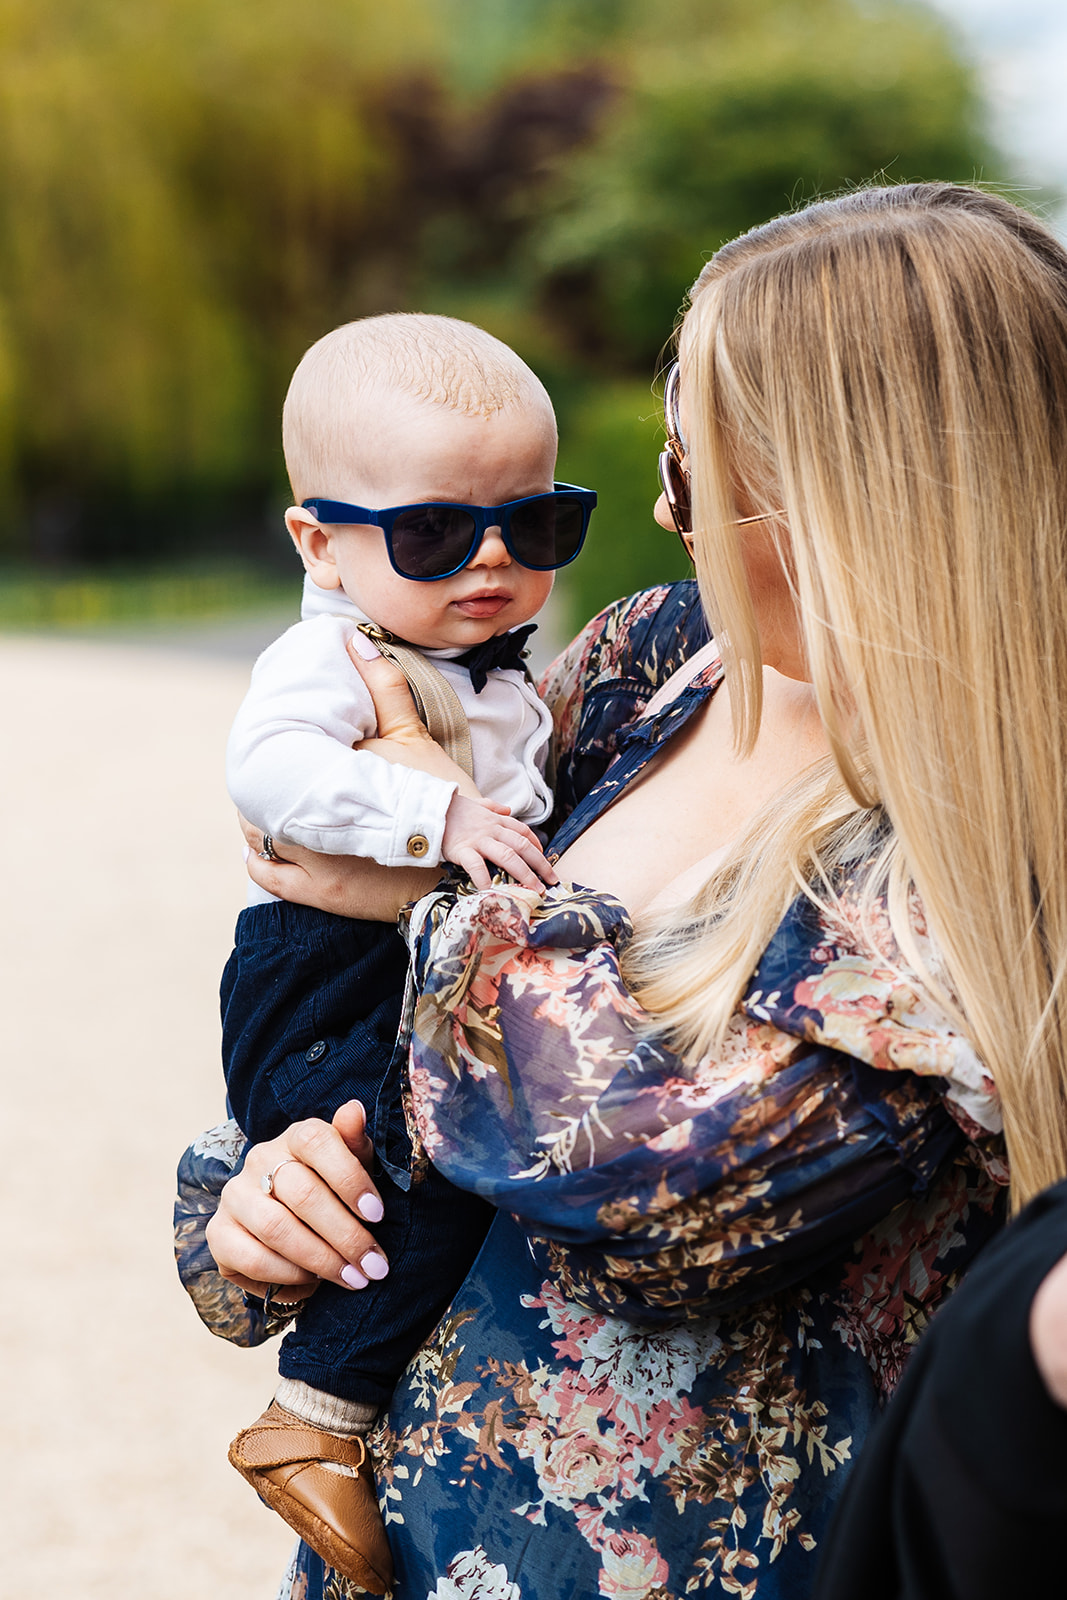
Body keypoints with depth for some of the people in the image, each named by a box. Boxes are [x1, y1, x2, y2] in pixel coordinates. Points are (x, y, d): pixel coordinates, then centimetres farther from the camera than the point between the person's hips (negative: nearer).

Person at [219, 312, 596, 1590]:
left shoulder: (497, 670, 15)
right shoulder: (329, 660, -14)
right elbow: (271, 769, -33)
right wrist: (434, 814, -35)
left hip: (460, 973, 9)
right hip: (326, 993, -9)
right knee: (435, 1157, -27)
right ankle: (313, 1421, -15)